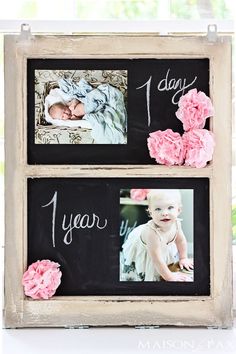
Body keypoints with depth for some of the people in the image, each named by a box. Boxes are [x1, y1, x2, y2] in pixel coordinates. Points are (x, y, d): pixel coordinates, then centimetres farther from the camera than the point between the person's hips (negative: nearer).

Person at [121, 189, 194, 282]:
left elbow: (181, 240, -2)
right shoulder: (152, 232, -47)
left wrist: (183, 258, 9)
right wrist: (169, 277, -30)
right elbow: (156, 259, -38)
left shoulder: (176, 223, -26)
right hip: (139, 252, -6)